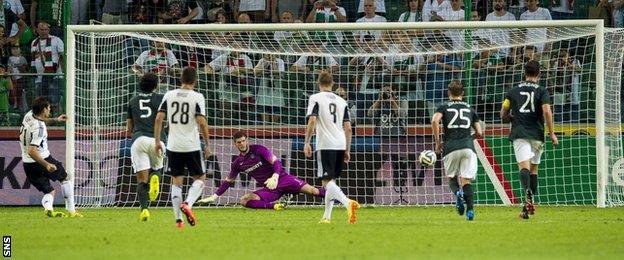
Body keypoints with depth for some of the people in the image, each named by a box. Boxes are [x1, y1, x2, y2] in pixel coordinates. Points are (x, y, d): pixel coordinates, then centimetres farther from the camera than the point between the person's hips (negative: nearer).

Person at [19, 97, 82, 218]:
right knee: (65, 178, 15)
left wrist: (55, 120, 21)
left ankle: (48, 208, -20)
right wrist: (46, 165, -32)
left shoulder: (29, 115, -1)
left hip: (27, 163, 8)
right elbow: (32, 151, -33)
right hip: (43, 159, -8)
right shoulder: (39, 128, -26)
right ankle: (71, 211, 10)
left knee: (49, 191, 12)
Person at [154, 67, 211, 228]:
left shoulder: (169, 95, 3)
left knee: (176, 181, 12)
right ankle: (187, 204, -14)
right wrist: (207, 144, -4)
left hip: (173, 147, 3)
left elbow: (159, 118, -1)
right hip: (191, 146, -3)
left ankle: (178, 219, 5)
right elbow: (202, 122, -14)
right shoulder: (197, 97, -8)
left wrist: (157, 141, 8)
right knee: (200, 178, 12)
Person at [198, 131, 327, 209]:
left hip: (282, 179, -4)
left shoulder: (258, 150, -6)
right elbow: (228, 180, 22)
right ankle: (273, 206, -26)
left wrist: (275, 177, -32)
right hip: (269, 189, 4)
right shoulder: (238, 163, 9)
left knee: (311, 190, -21)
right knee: (244, 200, -20)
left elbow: (276, 162, -12)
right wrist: (214, 196, 19)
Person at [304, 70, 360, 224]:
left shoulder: (315, 99, 0)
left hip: (325, 145, -6)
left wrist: (307, 143, -7)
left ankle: (348, 203, -34)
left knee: (327, 181, -9)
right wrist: (347, 150, 16)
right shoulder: (341, 101, 14)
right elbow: (348, 127, 11)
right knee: (331, 180, 16)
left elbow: (312, 121, -12)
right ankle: (327, 216, 16)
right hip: (341, 144, 6)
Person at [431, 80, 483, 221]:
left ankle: (458, 193, -15)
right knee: (466, 180, 0)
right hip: (468, 147, 1)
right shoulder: (469, 109, 19)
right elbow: (479, 132, 16)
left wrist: (437, 143, 0)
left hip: (451, 147, -1)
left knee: (452, 177, 18)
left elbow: (435, 121, -9)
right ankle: (470, 210, -20)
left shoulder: (444, 107, 11)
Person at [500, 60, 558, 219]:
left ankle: (528, 195, -41)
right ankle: (531, 204, 14)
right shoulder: (542, 91, 3)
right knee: (534, 168, 16)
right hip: (537, 135, 1)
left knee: (524, 166, -14)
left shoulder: (513, 91, 9)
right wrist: (552, 133, -5)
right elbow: (547, 112, -10)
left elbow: (503, 116, 11)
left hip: (519, 134, -1)